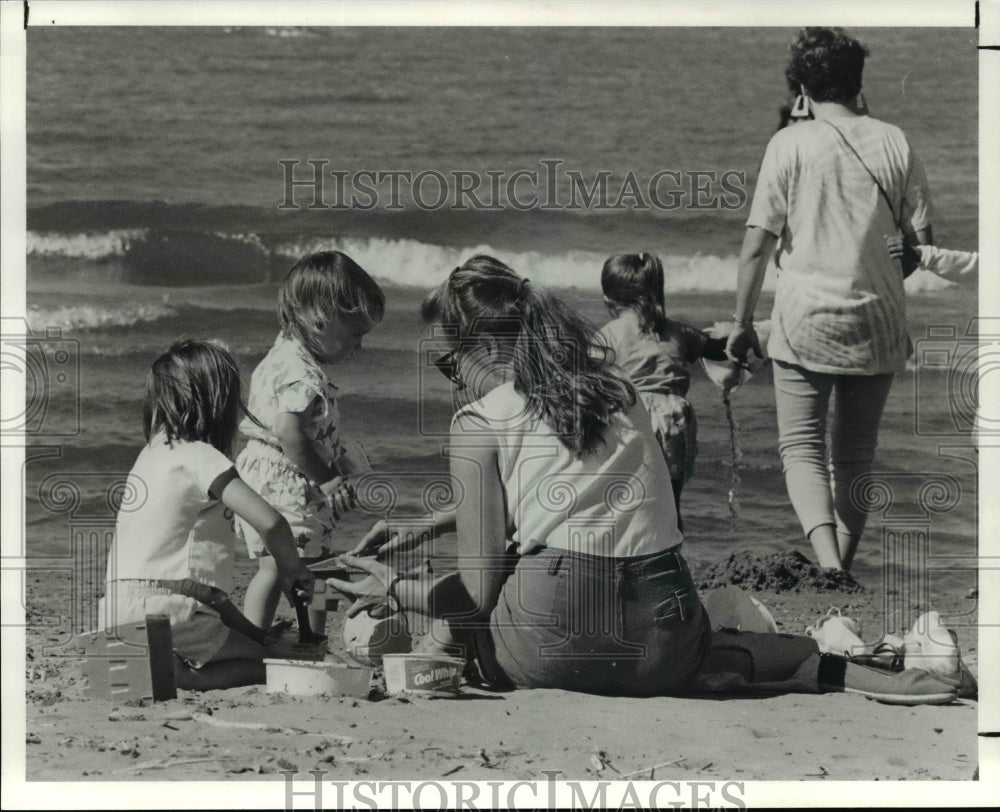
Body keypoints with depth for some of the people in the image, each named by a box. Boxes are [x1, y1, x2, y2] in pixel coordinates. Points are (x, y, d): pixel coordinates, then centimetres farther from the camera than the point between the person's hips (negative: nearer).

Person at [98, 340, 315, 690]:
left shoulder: (151, 454, 18)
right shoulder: (200, 457, -8)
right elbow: (270, 523, -19)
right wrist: (290, 569, 4)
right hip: (167, 615, -8)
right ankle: (180, 675, -17)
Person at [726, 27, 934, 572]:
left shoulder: (790, 144, -5)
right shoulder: (894, 143, 3)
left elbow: (757, 243, -7)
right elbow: (921, 240, 3)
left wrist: (741, 322, 1)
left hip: (805, 322, -3)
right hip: (878, 323, 3)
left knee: (801, 446, 1)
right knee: (857, 455, 15)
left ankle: (828, 564, -20)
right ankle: (844, 567, 20)